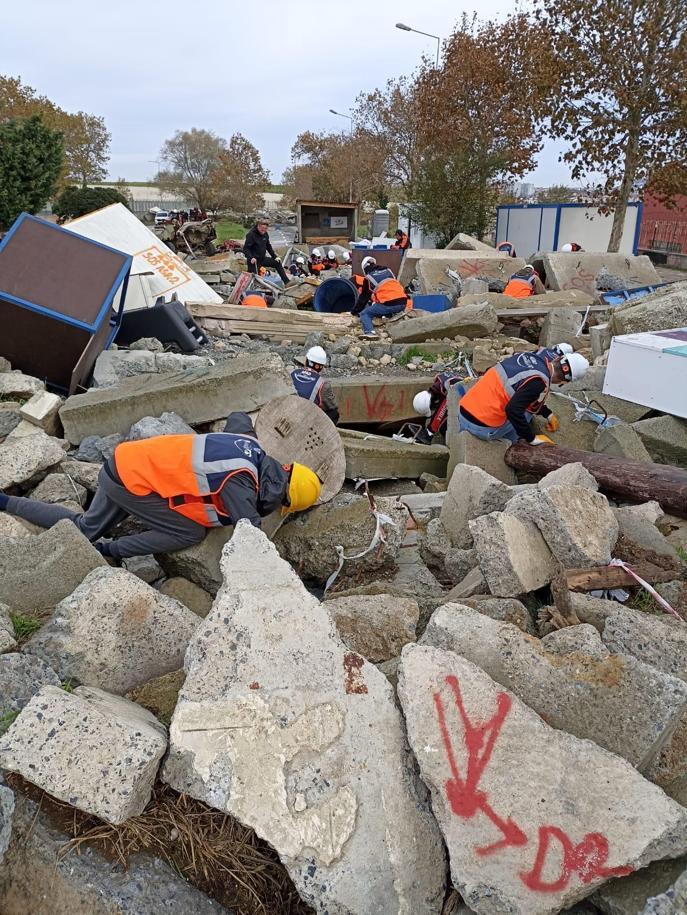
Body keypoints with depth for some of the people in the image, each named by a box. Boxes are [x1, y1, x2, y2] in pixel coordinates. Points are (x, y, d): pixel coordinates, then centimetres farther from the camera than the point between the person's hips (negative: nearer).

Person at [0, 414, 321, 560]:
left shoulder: (250, 444, 0)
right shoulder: (240, 483, -23)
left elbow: (238, 417, 23)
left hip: (124, 461, 9)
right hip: (131, 482, -9)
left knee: (85, 529, 22)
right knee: (191, 533, -8)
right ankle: (110, 552, 0)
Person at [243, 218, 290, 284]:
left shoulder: (265, 234, 5)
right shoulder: (251, 234, -17)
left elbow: (268, 246, 18)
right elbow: (245, 249, -20)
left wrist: (275, 257, 9)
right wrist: (251, 258, -35)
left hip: (262, 259, 7)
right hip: (254, 261, -7)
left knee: (277, 263, 5)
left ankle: (287, 282, 9)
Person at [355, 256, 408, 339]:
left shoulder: (368, 278, 12)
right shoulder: (388, 271, 25)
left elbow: (363, 297, 18)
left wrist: (355, 311, 31)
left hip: (388, 304, -6)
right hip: (402, 302, 6)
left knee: (364, 314, 6)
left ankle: (370, 332, -18)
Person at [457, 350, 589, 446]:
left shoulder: (530, 356, 8)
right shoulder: (539, 382, -17)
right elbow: (513, 410, -24)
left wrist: (548, 414, 27)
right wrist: (532, 439, -12)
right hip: (483, 427, -7)